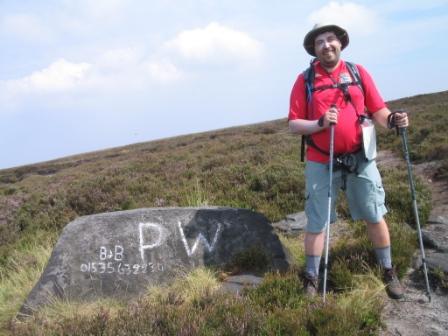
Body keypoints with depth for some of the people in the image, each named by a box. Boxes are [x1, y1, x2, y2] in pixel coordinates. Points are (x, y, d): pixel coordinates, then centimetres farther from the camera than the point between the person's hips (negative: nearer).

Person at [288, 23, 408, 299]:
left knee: (375, 216, 10)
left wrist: (392, 120, -19)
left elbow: (377, 110, 2)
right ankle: (311, 280, 21)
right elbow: (294, 124, -3)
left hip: (360, 159, 2)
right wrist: (320, 123, -20)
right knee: (316, 223, 6)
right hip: (321, 163, -1)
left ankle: (389, 273, 29)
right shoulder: (305, 80, -1)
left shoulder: (358, 72, 4)